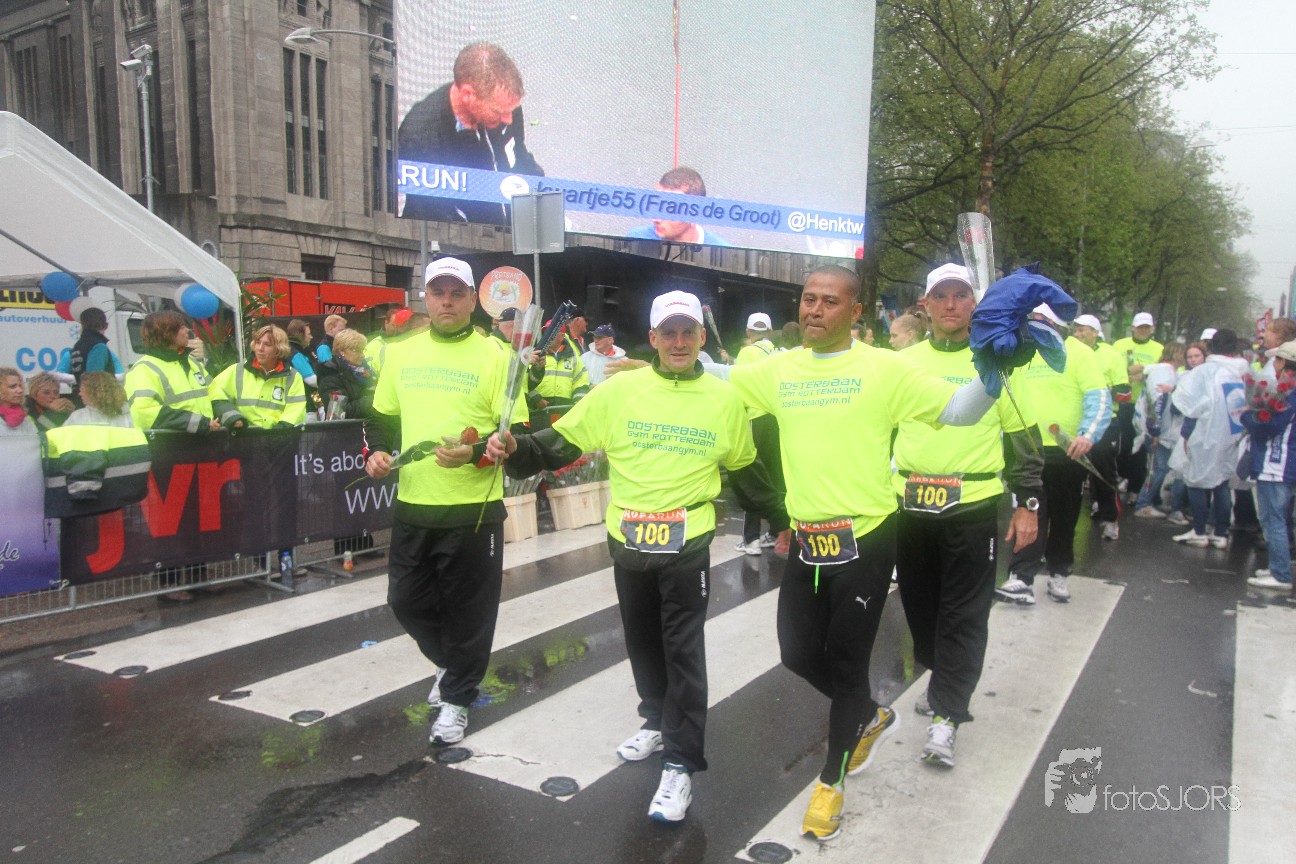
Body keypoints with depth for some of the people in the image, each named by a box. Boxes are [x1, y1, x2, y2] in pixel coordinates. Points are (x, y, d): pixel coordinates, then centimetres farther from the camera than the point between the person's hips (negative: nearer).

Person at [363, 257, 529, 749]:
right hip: (411, 505, 5)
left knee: (468, 611, 6)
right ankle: (451, 663, 42)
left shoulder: (494, 356, -5)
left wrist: (476, 453, -24)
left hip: (473, 509, -5)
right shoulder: (403, 354, 9)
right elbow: (383, 417, 19)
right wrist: (377, 451, 0)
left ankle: (456, 698, 27)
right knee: (407, 601, 14)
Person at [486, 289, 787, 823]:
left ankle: (680, 765, 10)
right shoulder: (619, 391, -2)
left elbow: (745, 472, 15)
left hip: (687, 545, -2)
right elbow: (560, 442, -1)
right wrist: (515, 450, -19)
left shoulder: (724, 399, 1)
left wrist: (780, 518, 22)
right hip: (626, 542, 2)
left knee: (683, 650, -1)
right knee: (641, 640, 17)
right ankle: (657, 722, 41)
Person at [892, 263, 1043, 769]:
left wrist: (1028, 503, -2)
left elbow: (1024, 438, 3)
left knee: (964, 614, -1)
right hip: (909, 506, 4)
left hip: (972, 507, -3)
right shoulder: (904, 362, 8)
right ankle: (946, 682, 37)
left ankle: (945, 717, 5)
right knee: (921, 604, 15)